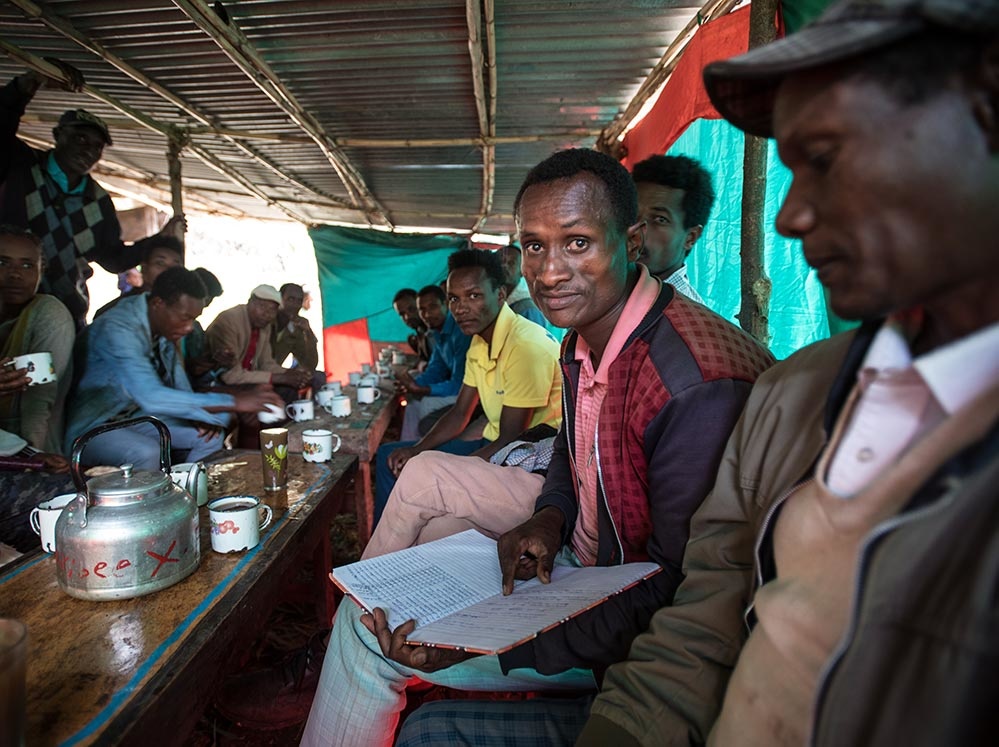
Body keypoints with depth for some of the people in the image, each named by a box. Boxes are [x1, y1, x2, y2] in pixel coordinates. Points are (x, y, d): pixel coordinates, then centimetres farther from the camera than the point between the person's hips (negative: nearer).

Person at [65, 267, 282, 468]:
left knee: (209, 436, -7)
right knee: (148, 453, -34)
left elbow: (179, 383, 8)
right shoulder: (117, 328, -29)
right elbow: (151, 397, -42)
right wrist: (234, 402, -45)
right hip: (92, 427, -7)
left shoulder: (166, 325, -4)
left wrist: (200, 414, -14)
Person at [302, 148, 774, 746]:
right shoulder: (582, 342, -2)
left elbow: (677, 593, -27)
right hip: (578, 553, 8)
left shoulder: (699, 382, -30)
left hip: (639, 631, -8)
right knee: (426, 471, 10)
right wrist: (550, 517, -6)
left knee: (368, 632, -10)